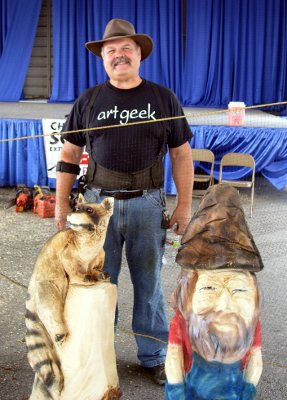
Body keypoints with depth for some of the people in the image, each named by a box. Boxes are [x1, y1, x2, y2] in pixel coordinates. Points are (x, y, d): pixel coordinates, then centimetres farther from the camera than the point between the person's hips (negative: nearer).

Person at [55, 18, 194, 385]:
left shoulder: (164, 99, 3)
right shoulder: (88, 101, 4)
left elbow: (181, 154, 5)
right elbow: (69, 154, 8)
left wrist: (184, 205, 1)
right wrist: (61, 204, 4)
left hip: (147, 204, 0)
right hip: (99, 202, 1)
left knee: (149, 283, 10)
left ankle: (153, 356, 25)